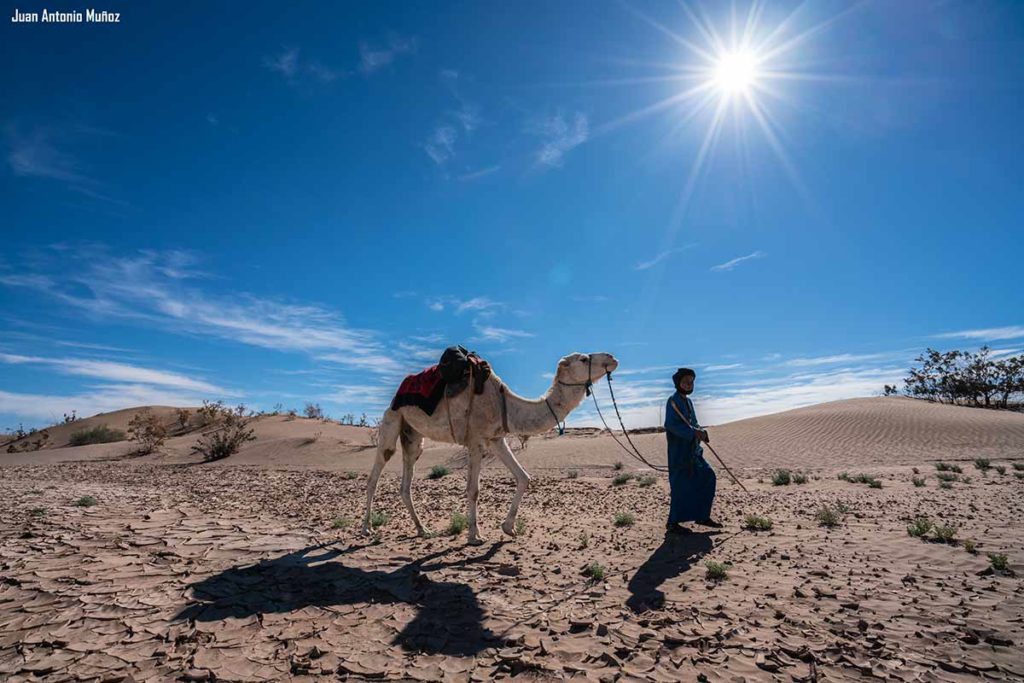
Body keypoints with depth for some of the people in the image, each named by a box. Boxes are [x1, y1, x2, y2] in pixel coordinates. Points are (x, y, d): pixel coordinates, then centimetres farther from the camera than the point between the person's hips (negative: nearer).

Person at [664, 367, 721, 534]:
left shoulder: (688, 401, 16)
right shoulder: (673, 401, -11)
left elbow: (693, 423, 17)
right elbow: (671, 425, -22)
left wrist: (701, 431, -5)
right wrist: (694, 432, -27)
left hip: (693, 451, 9)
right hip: (679, 451, -9)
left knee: (708, 477, 10)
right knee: (682, 486, -5)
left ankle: (702, 516, 21)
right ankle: (673, 523, 6)